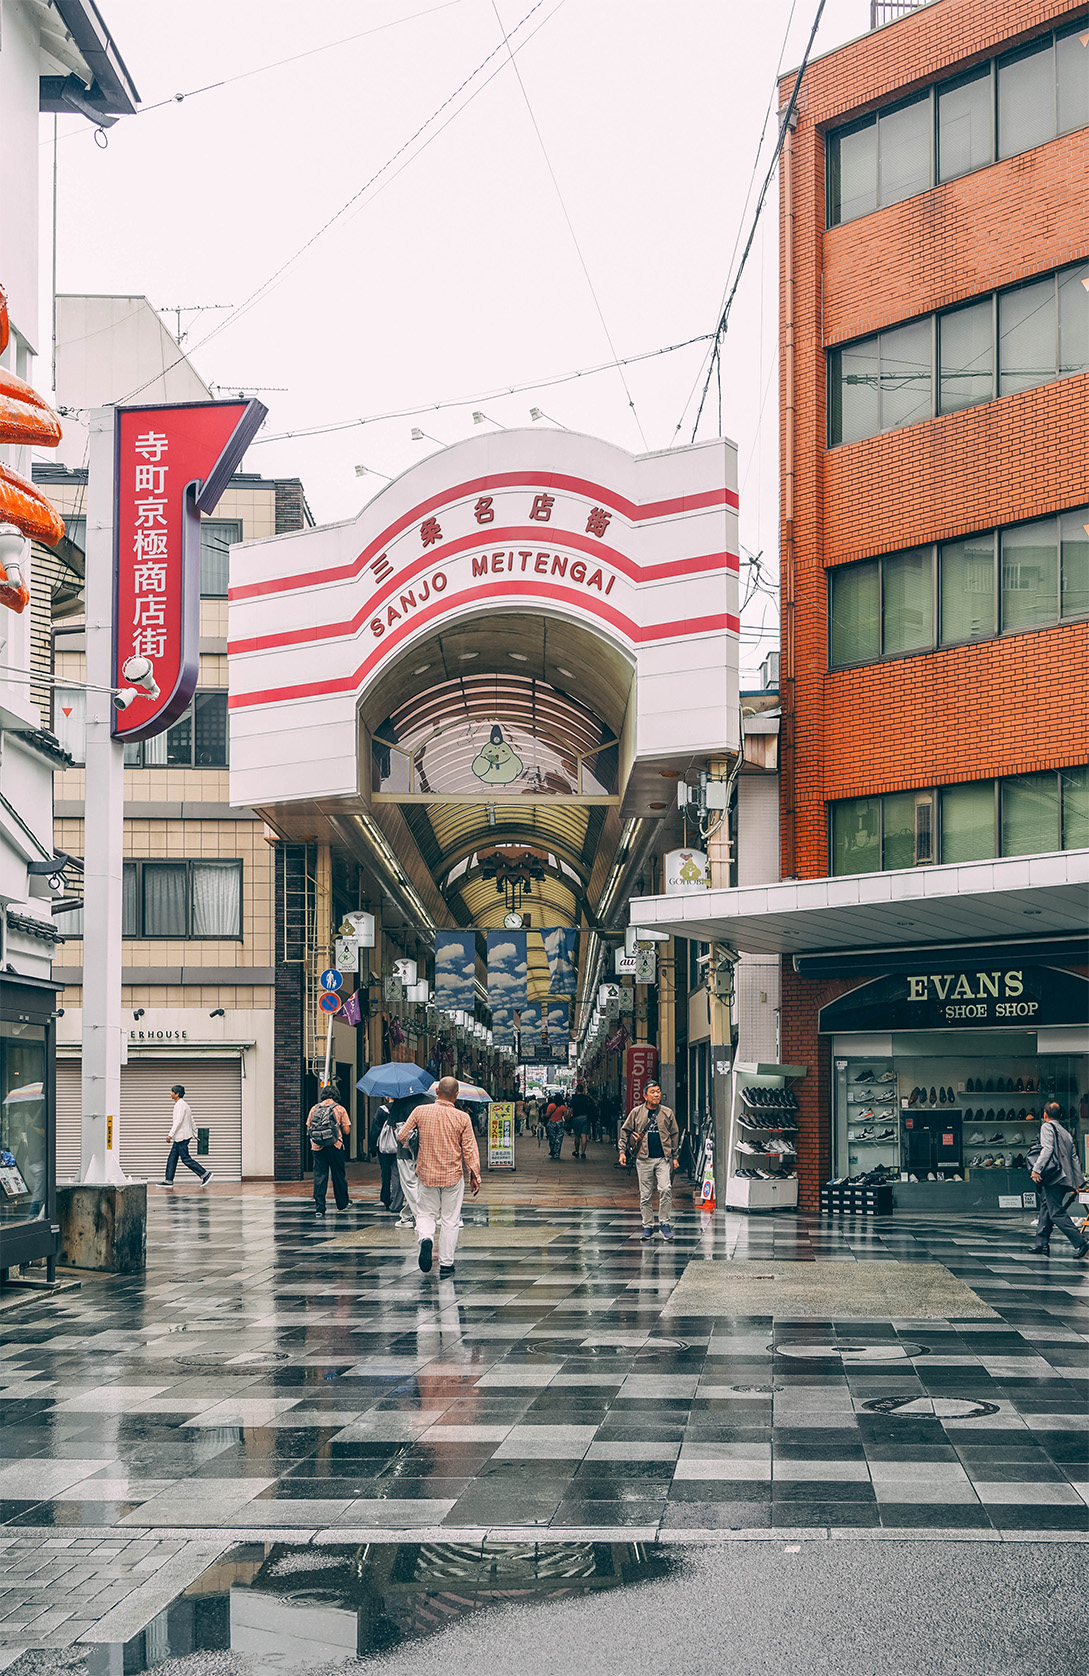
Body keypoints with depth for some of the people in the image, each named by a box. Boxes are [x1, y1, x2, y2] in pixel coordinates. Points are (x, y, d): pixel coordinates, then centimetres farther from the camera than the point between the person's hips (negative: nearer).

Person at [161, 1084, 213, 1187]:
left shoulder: (180, 1104, -15)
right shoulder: (183, 1104, 17)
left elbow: (178, 1121, -23)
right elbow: (191, 1121, 21)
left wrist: (170, 1135, -23)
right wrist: (194, 1134, 25)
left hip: (182, 1137, -10)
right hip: (178, 1138, 10)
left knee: (186, 1159, -8)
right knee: (172, 1158, 9)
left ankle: (205, 1174, -6)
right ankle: (168, 1181, 10)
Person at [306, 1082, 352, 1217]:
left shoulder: (314, 1109, 6)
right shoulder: (339, 1109, -1)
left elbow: (308, 1128, 9)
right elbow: (347, 1130, -2)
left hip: (317, 1147, 2)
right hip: (335, 1147, -2)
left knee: (319, 1176, 2)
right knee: (338, 1175, 12)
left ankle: (319, 1207, -4)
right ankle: (342, 1204, 26)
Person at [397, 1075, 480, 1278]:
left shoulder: (420, 1111, -7)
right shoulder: (462, 1118, -9)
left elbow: (401, 1135, -1)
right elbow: (470, 1149, -5)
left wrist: (407, 1144, 23)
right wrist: (475, 1176, 5)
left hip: (427, 1175, 1)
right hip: (453, 1177, -1)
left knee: (426, 1214, 15)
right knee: (449, 1221, 9)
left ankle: (425, 1238, -17)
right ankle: (446, 1265, 11)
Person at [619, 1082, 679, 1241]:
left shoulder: (667, 1113, 8)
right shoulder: (636, 1112, 5)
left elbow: (674, 1134, 13)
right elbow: (625, 1131, 12)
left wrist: (674, 1156, 10)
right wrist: (623, 1151, 4)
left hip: (663, 1158, 0)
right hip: (644, 1159, 0)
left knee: (665, 1189, -16)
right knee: (645, 1195, 3)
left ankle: (664, 1224, -4)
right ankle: (647, 1227, 13)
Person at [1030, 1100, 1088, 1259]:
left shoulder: (1047, 1127, -1)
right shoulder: (1067, 1133, 21)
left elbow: (1048, 1148, -17)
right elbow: (1074, 1158, 19)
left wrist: (1037, 1169, -22)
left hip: (1053, 1177, -9)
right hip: (1065, 1179, 9)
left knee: (1057, 1213, -11)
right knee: (1045, 1210, 16)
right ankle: (1041, 1244, 17)